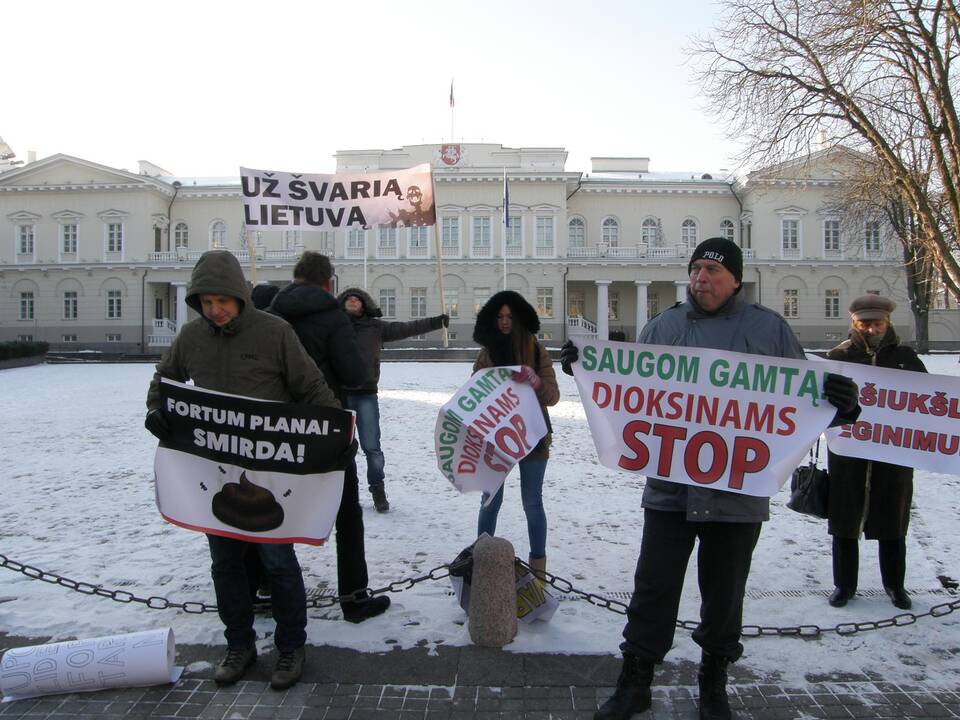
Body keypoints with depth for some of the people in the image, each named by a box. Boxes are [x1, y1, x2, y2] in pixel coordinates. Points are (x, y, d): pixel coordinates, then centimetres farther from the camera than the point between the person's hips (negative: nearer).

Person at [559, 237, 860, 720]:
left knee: (724, 592, 14)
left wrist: (838, 404, -16)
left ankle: (714, 680, 36)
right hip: (669, 486, 1)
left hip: (739, 491, 0)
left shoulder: (768, 328, 2)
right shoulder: (662, 327, 6)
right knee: (653, 589, 6)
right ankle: (635, 681, 23)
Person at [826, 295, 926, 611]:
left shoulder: (906, 357, 4)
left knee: (892, 523, 14)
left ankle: (895, 585, 32)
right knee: (845, 520, 9)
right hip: (847, 453, -1)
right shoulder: (838, 356, -1)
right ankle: (844, 584, 25)